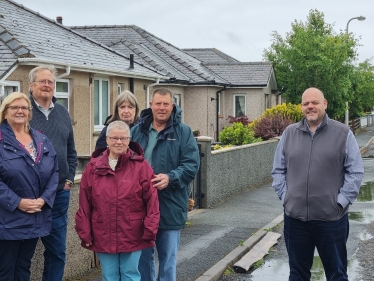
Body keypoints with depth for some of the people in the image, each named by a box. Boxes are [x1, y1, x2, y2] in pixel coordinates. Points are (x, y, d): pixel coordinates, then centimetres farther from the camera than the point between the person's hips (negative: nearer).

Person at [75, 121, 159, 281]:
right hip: (103, 237, 2)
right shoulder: (93, 167, 4)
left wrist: (150, 231, -8)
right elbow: (84, 205, 4)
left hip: (132, 236, -2)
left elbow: (151, 202, -5)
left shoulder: (141, 166, -3)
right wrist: (85, 233, 2)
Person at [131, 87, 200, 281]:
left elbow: (191, 164, -8)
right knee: (143, 255, 14)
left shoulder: (183, 132, -2)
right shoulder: (137, 131, 7)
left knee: (168, 257, 8)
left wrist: (170, 178, -24)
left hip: (170, 205, -3)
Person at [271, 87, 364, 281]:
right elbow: (278, 170, 11)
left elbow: (355, 172, -2)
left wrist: (341, 201, -9)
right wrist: (284, 195, 0)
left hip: (331, 217, -3)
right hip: (295, 216, 3)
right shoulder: (289, 133, 7)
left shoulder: (343, 133, -2)